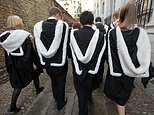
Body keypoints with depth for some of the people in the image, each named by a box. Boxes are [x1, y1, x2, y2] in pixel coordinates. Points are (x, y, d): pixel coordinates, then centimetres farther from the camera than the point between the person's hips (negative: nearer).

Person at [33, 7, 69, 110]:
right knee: (61, 83, 19)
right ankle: (60, 103, 41)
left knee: (53, 81, 26)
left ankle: (56, 98, 51)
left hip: (46, 62, 4)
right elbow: (67, 44, -7)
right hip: (60, 62, -3)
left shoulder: (38, 26, -3)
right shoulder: (63, 25, -14)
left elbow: (38, 46, 3)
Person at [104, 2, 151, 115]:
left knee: (119, 94, 17)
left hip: (118, 70, -4)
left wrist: (112, 68, -4)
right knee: (125, 93, 29)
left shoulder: (113, 32, -18)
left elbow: (111, 53, -15)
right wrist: (143, 72, 3)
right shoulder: (142, 33, -9)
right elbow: (146, 55, -6)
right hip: (132, 71, 5)